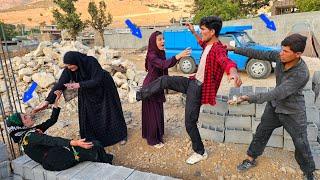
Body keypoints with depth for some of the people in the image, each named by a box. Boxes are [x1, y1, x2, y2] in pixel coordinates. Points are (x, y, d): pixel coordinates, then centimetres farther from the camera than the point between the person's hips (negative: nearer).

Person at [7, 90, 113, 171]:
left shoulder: (32, 131, 15)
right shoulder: (29, 137, -15)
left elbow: (52, 120, 16)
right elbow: (52, 141, -29)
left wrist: (56, 100, 10)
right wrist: (74, 143, -40)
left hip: (58, 152, 9)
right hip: (55, 161, -9)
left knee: (96, 144, -2)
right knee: (94, 149, -13)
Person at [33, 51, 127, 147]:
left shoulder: (92, 62, -34)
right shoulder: (68, 70, -21)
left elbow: (97, 81, -37)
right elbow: (60, 85, -24)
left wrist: (79, 85, -46)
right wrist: (47, 101, -31)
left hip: (104, 88, -4)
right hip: (87, 93, 4)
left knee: (109, 112, 7)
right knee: (88, 116, 3)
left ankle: (121, 135, 26)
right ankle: (93, 139, 22)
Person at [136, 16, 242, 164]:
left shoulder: (218, 49, -24)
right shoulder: (208, 45, 5)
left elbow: (227, 62, -47)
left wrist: (233, 73, -69)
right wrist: (193, 32, 31)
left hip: (199, 88, -8)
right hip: (193, 81, 8)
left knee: (190, 123, 1)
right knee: (164, 80, -1)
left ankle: (200, 153, 22)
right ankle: (138, 95, 16)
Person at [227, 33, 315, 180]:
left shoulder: (301, 74, -35)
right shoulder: (280, 57, -17)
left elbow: (277, 94, -39)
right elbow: (259, 54, -6)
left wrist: (249, 98, -46)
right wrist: (235, 49, -7)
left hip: (293, 113, -5)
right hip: (274, 105, 6)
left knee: (301, 146, 10)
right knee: (261, 133, 16)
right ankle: (251, 160, 36)